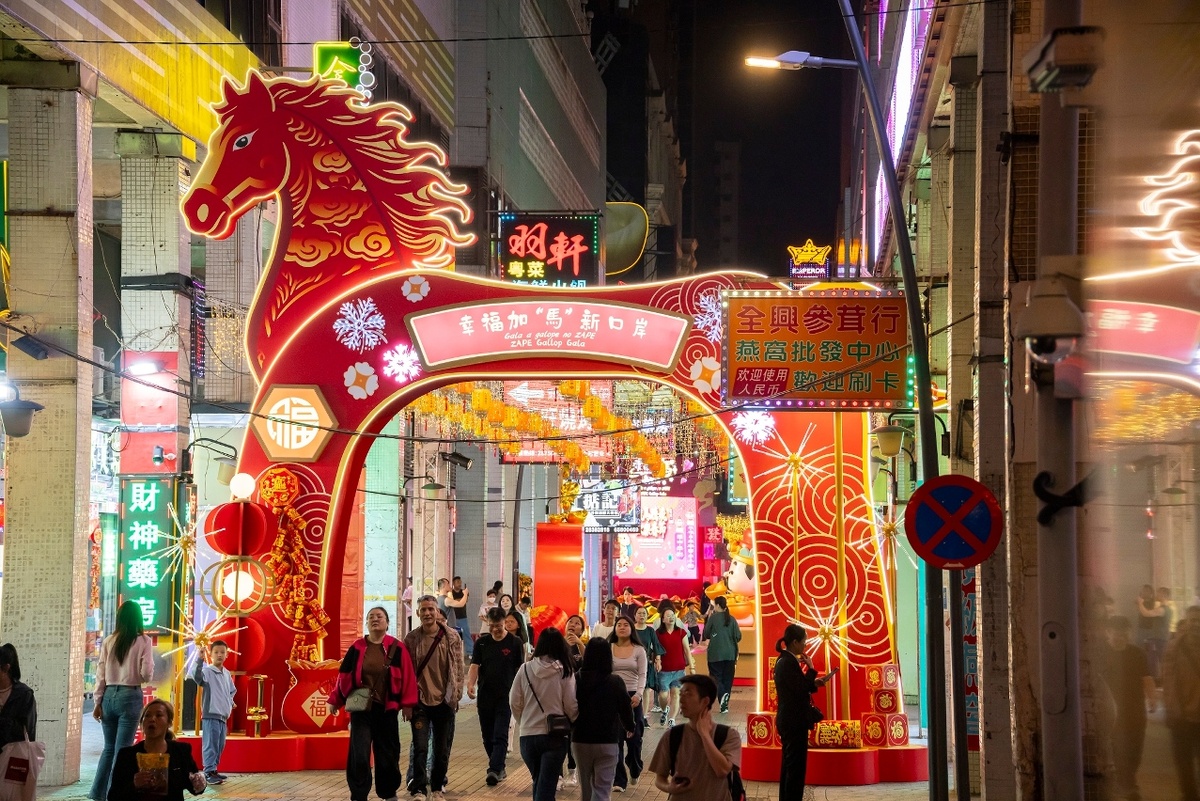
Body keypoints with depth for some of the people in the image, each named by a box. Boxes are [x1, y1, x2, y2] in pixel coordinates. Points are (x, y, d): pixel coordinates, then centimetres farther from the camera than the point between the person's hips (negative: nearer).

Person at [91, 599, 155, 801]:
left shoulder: (108, 641, 4)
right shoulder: (143, 641, -5)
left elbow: (101, 673, 3)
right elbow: (146, 674, -9)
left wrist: (98, 702, 7)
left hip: (109, 695, 4)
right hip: (130, 696, -4)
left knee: (109, 748, 16)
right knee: (122, 750, 0)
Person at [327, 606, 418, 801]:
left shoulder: (397, 648, -2)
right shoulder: (357, 647, 1)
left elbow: (407, 676, -2)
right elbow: (344, 675, 4)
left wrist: (407, 704, -7)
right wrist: (335, 701, 5)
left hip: (387, 709, 0)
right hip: (361, 708, 0)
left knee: (387, 752, 9)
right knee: (359, 753, -6)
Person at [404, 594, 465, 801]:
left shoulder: (452, 637, -2)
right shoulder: (411, 639, -3)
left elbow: (459, 668, 3)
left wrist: (456, 695, -2)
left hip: (444, 701, 1)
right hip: (420, 701, -1)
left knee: (442, 749, 8)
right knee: (420, 747, -6)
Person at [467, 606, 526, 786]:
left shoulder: (515, 642, -2)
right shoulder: (482, 643, 6)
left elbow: (520, 669, 1)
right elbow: (475, 665, 0)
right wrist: (470, 684, -18)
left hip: (505, 696, -4)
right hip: (484, 695, 4)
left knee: (500, 736, -10)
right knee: (488, 736, 10)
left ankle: (494, 770, -16)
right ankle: (500, 769, 23)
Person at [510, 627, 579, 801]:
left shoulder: (526, 669, -3)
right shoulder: (564, 672, -8)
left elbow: (514, 702, 1)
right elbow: (571, 706, -6)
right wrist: (572, 721, 17)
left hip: (528, 735, 3)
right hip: (555, 736, -3)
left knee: (539, 783, 20)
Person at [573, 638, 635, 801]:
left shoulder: (576, 679, -6)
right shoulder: (615, 682, -10)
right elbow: (625, 709, -3)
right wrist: (630, 727, 18)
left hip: (580, 740, 2)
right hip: (608, 742, -2)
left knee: (585, 787, 18)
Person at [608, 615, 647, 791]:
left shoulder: (639, 651, 3)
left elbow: (642, 675, -2)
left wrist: (638, 694, -18)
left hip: (632, 696, 0)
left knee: (634, 736, 3)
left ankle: (634, 770, 32)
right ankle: (619, 780, 3)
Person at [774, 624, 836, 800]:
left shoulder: (784, 660, 11)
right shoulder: (789, 662, -19)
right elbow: (801, 690, -22)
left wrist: (816, 682, 7)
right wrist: (810, 669, -13)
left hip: (788, 720, 10)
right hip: (795, 722, -10)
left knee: (789, 764, 15)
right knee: (796, 766, -4)